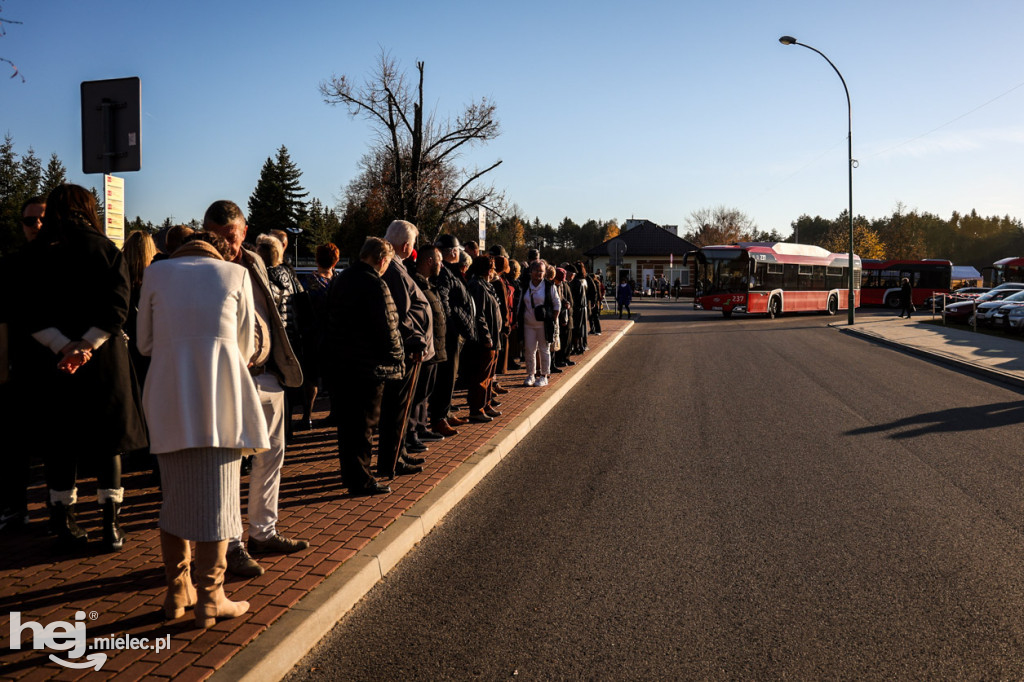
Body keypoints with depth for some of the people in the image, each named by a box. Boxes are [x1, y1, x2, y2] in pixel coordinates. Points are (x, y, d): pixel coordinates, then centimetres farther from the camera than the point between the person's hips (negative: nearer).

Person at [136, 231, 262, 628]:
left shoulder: (157, 272, 12)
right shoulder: (236, 274, 8)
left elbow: (146, 344, 14)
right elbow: (245, 346, 10)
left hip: (169, 394, 2)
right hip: (220, 394, -2)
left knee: (175, 496, 13)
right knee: (216, 498, 2)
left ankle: (177, 593, 20)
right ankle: (210, 599, 7)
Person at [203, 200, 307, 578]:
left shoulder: (254, 263, 11)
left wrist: (281, 364, 17)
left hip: (267, 376, 7)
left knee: (270, 457, 14)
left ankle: (263, 533, 28)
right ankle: (231, 546, 11)